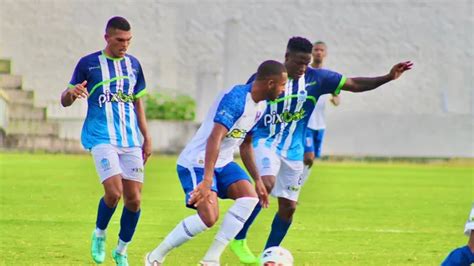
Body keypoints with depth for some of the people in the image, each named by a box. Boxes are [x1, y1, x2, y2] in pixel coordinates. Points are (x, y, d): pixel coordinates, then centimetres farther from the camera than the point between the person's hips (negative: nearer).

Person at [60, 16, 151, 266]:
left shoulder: (133, 64, 13)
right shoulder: (89, 63, 1)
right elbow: (65, 101, 4)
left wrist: (147, 138, 19)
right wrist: (71, 92, -20)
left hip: (131, 139, 4)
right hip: (102, 138, -4)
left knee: (134, 198, -1)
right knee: (114, 192, -19)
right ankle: (99, 235, 9)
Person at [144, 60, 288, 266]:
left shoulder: (261, 106, 6)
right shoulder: (235, 98, -24)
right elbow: (215, 138, -34)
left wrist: (257, 180, 18)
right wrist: (207, 180, -42)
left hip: (223, 163, 9)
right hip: (197, 162, -9)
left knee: (250, 197, -14)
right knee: (209, 218, -21)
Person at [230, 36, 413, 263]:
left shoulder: (316, 78, -3)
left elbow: (354, 84, -1)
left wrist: (388, 78, -10)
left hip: (293, 150, 5)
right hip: (265, 141, -5)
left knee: (288, 206, 4)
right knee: (267, 183, -30)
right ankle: (238, 240, -16)